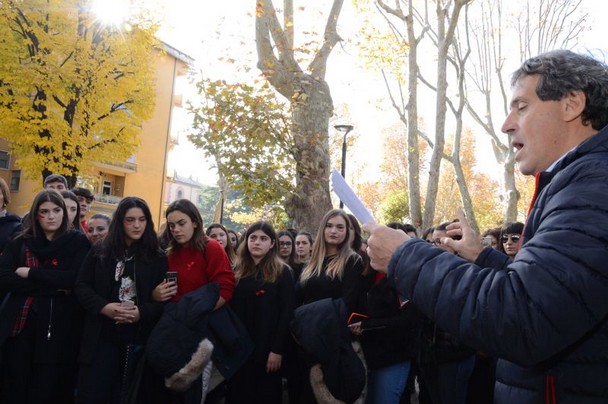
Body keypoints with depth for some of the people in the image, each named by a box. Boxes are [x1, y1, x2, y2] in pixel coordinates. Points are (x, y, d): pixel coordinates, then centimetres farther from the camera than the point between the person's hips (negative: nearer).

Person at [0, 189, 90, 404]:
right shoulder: (19, 242, 9)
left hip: (59, 329, -2)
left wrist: (30, 273, -11)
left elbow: (75, 279, -12)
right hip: (19, 326, 3)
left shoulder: (78, 242, 2)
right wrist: (53, 286, -14)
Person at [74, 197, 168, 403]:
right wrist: (104, 307, -13)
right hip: (102, 336, 1)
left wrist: (142, 312, -19)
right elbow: (81, 286, 4)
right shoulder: (100, 250, 6)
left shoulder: (158, 257, 2)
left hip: (140, 338, 0)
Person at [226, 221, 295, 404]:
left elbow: (287, 312, -8)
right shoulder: (237, 271, 9)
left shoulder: (282, 272, -3)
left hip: (267, 348, -3)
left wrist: (277, 349, -14)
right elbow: (229, 308, 8)